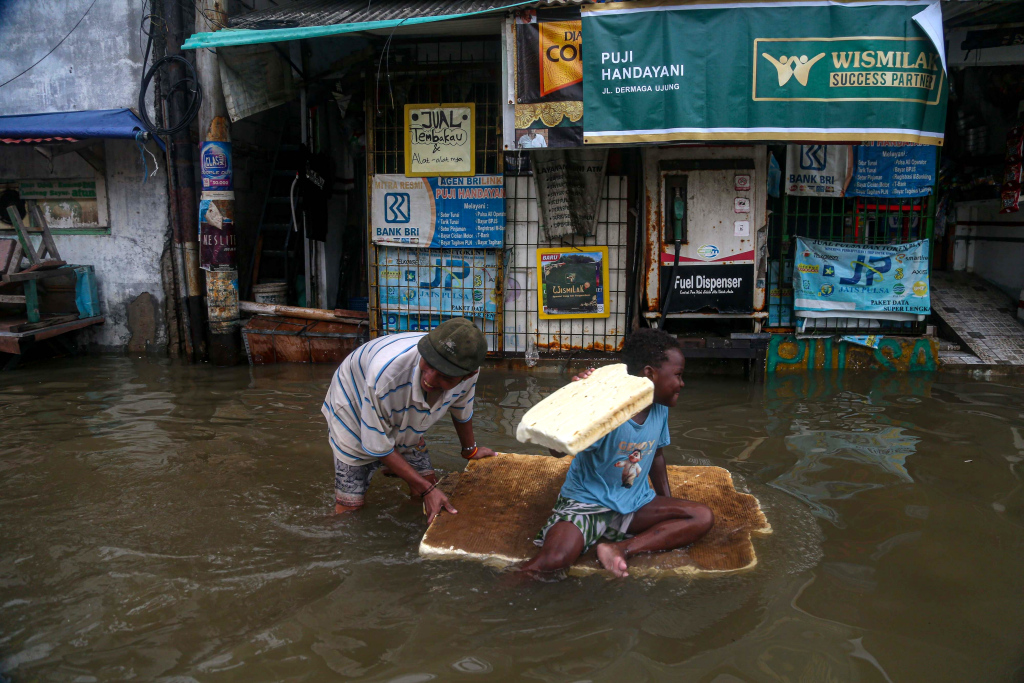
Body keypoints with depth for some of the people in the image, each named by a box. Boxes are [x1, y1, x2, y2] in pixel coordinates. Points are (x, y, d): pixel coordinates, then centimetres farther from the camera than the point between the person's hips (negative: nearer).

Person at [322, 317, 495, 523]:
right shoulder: (386, 372, -46)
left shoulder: (469, 370, -29)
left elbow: (461, 410, -2)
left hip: (405, 426, 5)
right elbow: (378, 446, -29)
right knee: (351, 505, -8)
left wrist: (470, 451, 16)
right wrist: (427, 490, -26)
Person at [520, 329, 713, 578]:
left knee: (703, 517, -10)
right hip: (587, 501, -7)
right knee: (554, 559, -34)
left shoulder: (660, 410, 1)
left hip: (636, 502, 8)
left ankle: (623, 549, -20)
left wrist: (668, 504, 18)